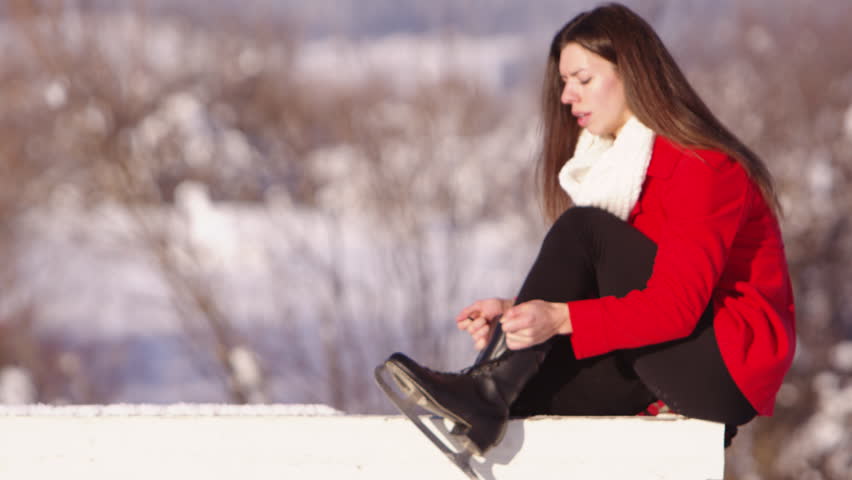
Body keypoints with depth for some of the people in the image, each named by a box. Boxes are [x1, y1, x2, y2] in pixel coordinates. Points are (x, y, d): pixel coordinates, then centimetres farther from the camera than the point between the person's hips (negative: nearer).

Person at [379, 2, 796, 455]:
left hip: (732, 367, -8)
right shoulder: (608, 160, 13)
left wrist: (561, 319, -37)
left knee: (582, 231, -20)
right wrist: (519, 313, -12)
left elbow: (675, 304, -25)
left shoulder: (704, 166, -14)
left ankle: (490, 388, -25)